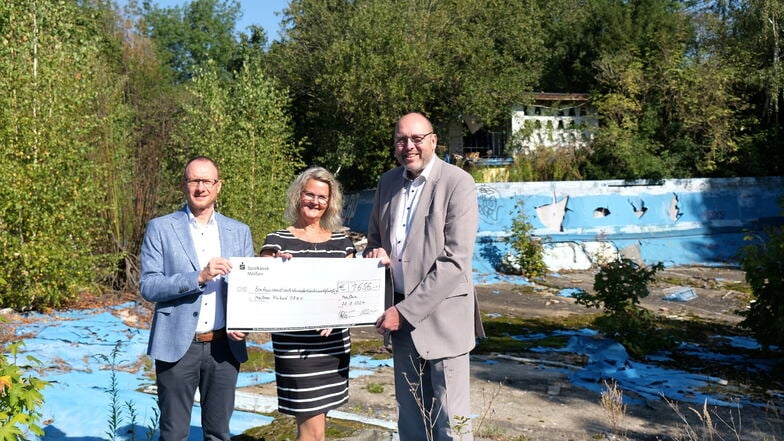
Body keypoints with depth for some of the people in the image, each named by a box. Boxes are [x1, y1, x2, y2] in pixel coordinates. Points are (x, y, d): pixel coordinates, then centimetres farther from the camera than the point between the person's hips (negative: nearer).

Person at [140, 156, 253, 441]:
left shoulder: (239, 232, 8)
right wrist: (199, 276, -21)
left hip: (225, 346, 3)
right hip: (177, 346, -2)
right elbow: (148, 287, -8)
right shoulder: (160, 228, -1)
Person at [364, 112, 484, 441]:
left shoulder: (458, 183, -12)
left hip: (441, 315, -5)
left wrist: (405, 311, -18)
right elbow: (374, 237, 21)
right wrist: (376, 252, -5)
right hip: (400, 314, 6)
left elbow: (455, 260, -17)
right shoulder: (388, 182, 8)